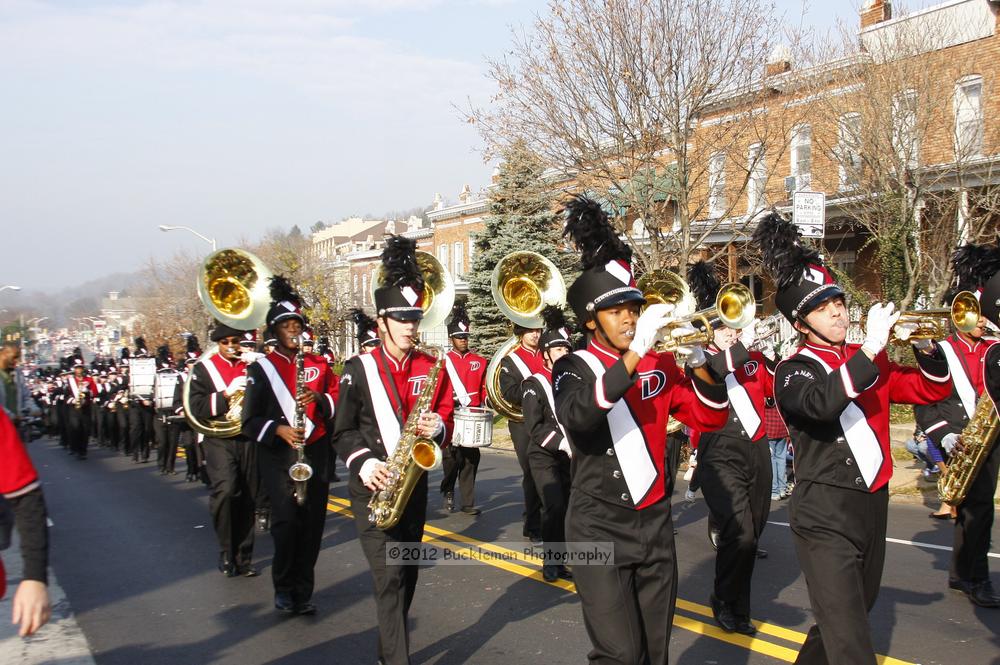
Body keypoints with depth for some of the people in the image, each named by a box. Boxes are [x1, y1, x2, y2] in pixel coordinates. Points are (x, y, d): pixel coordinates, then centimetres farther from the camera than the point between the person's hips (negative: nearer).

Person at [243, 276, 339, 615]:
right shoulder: (261, 369, 1)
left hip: (316, 455, 3)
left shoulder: (319, 365, 10)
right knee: (286, 522, -9)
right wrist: (278, 429, -19)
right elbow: (250, 421, -2)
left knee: (312, 523, 3)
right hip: (278, 457, -3)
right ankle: (284, 589, 10)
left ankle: (303, 590, 16)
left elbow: (339, 403, 9)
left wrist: (320, 399, -11)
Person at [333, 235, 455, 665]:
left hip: (414, 484, 4)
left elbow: (446, 419, 7)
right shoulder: (359, 369, -6)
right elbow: (343, 431, -3)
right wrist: (363, 462, -19)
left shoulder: (432, 368, 3)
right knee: (389, 576, -12)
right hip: (372, 486, -4)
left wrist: (437, 427, -15)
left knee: (406, 574, 13)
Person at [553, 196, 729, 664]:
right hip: (599, 528, -5)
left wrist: (697, 363, -13)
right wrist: (634, 354, -32)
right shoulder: (573, 367, -6)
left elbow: (710, 418, 4)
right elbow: (576, 415, -27)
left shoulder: (660, 365, 7)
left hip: (654, 523, 5)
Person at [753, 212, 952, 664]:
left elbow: (933, 389, 16)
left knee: (851, 618, 21)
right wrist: (870, 348, -28)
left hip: (872, 507, 7)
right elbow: (822, 403, -30)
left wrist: (927, 349, -3)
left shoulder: (868, 363, 11)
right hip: (825, 518, -7)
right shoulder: (794, 372, -8)